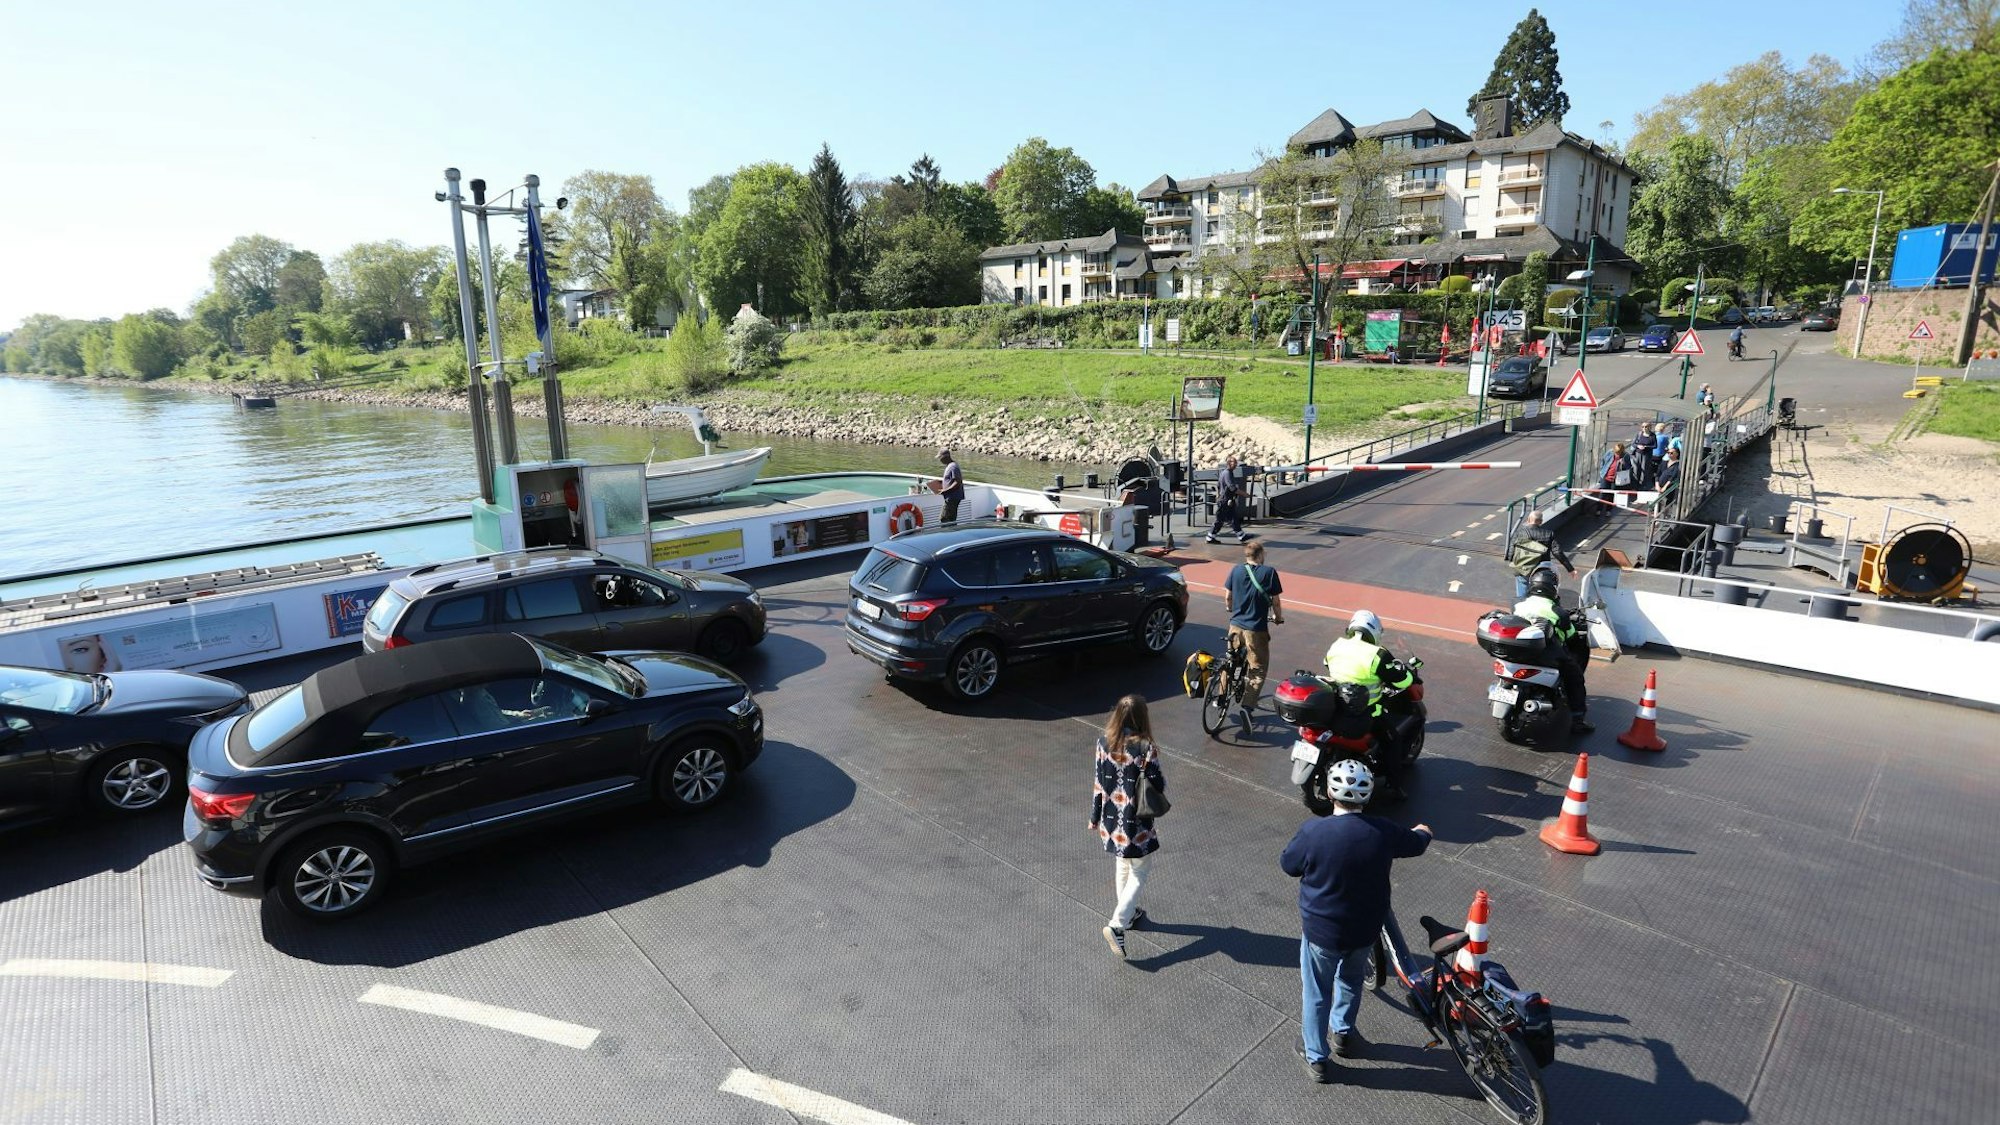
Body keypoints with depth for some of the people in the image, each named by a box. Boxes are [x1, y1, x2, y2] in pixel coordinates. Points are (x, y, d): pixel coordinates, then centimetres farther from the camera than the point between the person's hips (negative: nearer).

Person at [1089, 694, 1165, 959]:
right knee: (1138, 873, 10)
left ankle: (1130, 914, 42)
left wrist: (1095, 817, 11)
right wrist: (1162, 778, 9)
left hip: (1111, 820, 5)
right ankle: (1117, 925, 0)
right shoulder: (1145, 749, -22)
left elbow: (1099, 783, 1)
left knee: (1122, 866, 25)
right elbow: (1157, 787, -13)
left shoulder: (1104, 742, -7)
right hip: (1136, 824, -5)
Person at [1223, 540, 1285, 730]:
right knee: (1257, 669, 5)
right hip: (1256, 629, -4)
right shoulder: (1269, 572, -9)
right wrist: (1278, 618, 14)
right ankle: (1247, 705, -11)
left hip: (1235, 625, 4)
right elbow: (1275, 601, -5)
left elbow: (1227, 596, 8)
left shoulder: (1236, 571, 1)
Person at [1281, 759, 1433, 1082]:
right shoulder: (1383, 832, -17)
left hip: (1320, 930, -3)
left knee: (1316, 992, 18)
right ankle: (1343, 1033, 50)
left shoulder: (1313, 832, -26)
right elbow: (1415, 845, 6)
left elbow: (1288, 865, -8)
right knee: (1351, 981, 31)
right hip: (1365, 929, 3)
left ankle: (1315, 1058, 33)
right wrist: (1423, 832, 30)